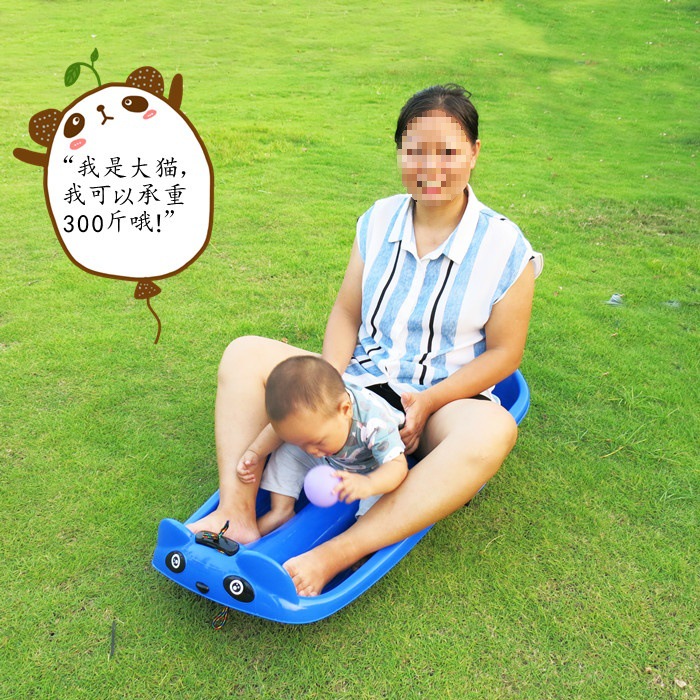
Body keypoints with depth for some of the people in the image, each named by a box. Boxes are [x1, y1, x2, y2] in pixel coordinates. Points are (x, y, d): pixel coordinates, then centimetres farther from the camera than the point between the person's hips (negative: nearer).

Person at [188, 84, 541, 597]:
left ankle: (337, 555, -43)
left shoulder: (506, 248, -8)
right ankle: (237, 515, -26)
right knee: (246, 354, -12)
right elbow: (346, 315, 5)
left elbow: (503, 353, -7)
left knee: (493, 429, -39)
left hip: (445, 402, -3)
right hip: (362, 386, 4)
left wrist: (427, 402, -19)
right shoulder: (379, 221, 3)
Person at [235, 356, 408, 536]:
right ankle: (281, 511, -2)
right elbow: (277, 429, -7)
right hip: (330, 463, 5)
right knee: (286, 451, -11)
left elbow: (397, 464, -43)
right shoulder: (304, 413, -28)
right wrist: (254, 453, -22)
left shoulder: (376, 423, -43)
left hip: (371, 472, -4)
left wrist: (368, 484, -63)